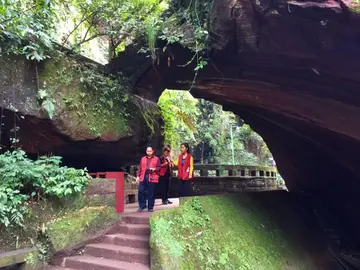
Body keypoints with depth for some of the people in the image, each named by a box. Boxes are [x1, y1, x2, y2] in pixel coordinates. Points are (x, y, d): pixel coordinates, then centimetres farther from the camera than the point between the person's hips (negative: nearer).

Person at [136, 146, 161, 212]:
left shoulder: (156, 159, 9)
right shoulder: (143, 159, 17)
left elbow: (159, 167, 5)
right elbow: (140, 168, 14)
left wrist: (154, 169, -13)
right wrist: (138, 176, 7)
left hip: (152, 178, -2)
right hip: (143, 177, 3)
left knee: (151, 193, 1)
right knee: (141, 191, -3)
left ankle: (150, 208, 12)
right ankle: (142, 206, 12)